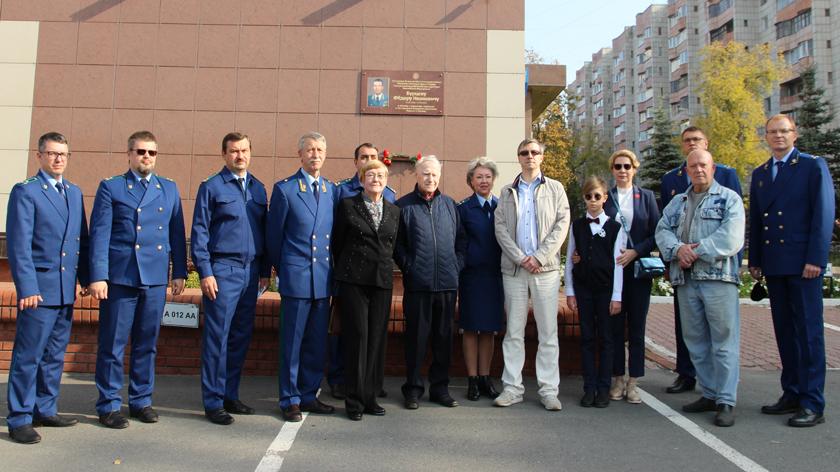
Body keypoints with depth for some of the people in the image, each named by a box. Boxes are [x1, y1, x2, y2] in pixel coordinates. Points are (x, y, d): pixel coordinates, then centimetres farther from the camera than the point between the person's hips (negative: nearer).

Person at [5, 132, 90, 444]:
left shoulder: (74, 193, 14)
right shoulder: (25, 191, -4)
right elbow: (19, 244, -10)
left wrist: (85, 277, 9)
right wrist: (27, 287, -16)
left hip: (67, 288, 6)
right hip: (39, 287, -6)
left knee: (55, 354, 13)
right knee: (28, 356, 0)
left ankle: (45, 410, 24)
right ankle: (20, 420, 10)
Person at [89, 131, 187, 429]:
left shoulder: (169, 189, 12)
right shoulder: (110, 187, 4)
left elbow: (177, 233, 11)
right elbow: (100, 234, -2)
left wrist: (179, 273, 6)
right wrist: (98, 276, -9)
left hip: (156, 278, 3)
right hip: (119, 277, -3)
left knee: (147, 344, 10)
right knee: (112, 344, 3)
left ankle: (141, 401, 23)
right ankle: (109, 405, 15)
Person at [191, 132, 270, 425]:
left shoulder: (258, 188, 13)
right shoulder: (211, 187, -1)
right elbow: (199, 233, -4)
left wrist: (265, 271, 11)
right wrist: (205, 272, -11)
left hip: (251, 271, 5)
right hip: (222, 270, -5)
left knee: (241, 337, 11)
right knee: (217, 337, -2)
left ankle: (230, 395, 23)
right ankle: (213, 402, 8)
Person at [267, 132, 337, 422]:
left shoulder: (332, 190, 10)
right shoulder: (285, 189, -3)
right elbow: (274, 235, 2)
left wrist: (332, 268, 14)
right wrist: (281, 269, 8)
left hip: (324, 278, 5)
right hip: (297, 278, -4)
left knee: (317, 343, 11)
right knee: (292, 342, 3)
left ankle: (309, 396, 24)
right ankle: (290, 400, 15)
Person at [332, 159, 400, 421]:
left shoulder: (394, 211, 12)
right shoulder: (347, 205, 3)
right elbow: (337, 242, 6)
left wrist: (386, 267, 11)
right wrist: (345, 269, 9)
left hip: (383, 281, 3)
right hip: (353, 280, -3)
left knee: (377, 338, 5)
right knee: (357, 336, -3)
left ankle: (370, 396, 16)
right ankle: (354, 399, 6)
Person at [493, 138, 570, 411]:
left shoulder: (555, 189, 10)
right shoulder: (507, 192, 13)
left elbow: (561, 225, 0)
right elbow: (500, 227, 4)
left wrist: (540, 257, -11)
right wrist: (520, 258, -9)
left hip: (545, 267, -1)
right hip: (513, 268, 1)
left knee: (548, 332, 1)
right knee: (513, 332, 4)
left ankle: (548, 390, 7)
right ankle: (512, 388, 11)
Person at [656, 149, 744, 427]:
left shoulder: (729, 199, 4)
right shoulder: (677, 203, 20)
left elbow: (731, 237, -10)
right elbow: (662, 230, 8)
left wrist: (695, 252, -12)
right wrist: (677, 248, -12)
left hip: (718, 278, -5)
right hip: (686, 280, 5)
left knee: (724, 340, -4)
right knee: (695, 340, 10)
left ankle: (726, 401, 2)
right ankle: (709, 394, 22)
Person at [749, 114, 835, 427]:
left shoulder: (813, 166, 0)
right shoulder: (759, 174, 16)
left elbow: (824, 213, -7)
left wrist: (815, 259, -14)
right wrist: (755, 260, 11)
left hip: (803, 262, -5)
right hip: (774, 265, 5)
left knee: (809, 332, -2)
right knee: (784, 332, 10)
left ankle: (812, 404, 3)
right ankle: (792, 394, 18)